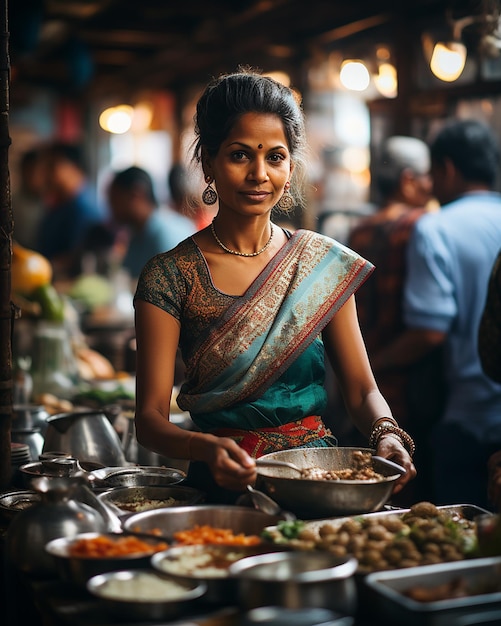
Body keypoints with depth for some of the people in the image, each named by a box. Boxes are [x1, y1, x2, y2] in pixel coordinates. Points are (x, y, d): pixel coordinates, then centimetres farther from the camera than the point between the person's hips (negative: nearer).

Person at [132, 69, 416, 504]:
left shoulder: (327, 265, 6)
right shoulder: (170, 276, -3)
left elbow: (362, 390, 8)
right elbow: (150, 419, -6)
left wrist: (387, 434, -13)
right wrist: (206, 448, -26)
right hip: (224, 489, -2)